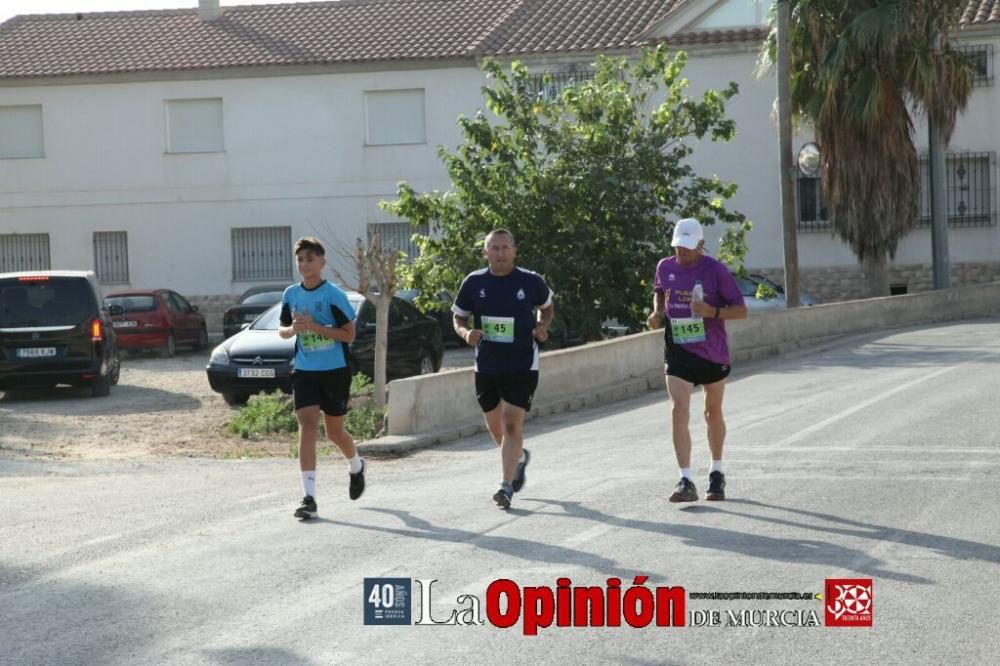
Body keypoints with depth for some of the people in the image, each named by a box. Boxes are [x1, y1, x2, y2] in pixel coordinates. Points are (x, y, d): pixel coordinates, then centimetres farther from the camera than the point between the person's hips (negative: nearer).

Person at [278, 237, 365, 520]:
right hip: (304, 371, 3)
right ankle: (309, 498, -14)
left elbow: (349, 334, -11)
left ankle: (356, 466, 45)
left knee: (334, 431, 10)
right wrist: (293, 329, -8)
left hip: (334, 371, -3)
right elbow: (282, 329, 16)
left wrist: (315, 326, -22)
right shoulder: (291, 294, 4)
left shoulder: (333, 294, -10)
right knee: (307, 426, -12)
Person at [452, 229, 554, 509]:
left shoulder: (531, 281, -5)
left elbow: (547, 307, 14)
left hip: (522, 366, -3)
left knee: (512, 424, -14)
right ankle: (519, 457, 46)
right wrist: (466, 332, -13)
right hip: (486, 366, 3)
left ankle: (506, 485, -12)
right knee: (495, 427, 16)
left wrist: (542, 327, -6)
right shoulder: (474, 283, -2)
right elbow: (458, 317, 9)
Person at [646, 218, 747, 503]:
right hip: (677, 352, 2)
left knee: (713, 413, 14)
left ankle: (717, 474, 33)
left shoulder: (715, 270, -11)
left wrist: (713, 312, -27)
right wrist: (657, 312, 1)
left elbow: (741, 310, -10)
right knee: (679, 412, -13)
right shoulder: (665, 267, 0)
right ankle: (686, 482, -16)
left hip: (712, 353, -2)